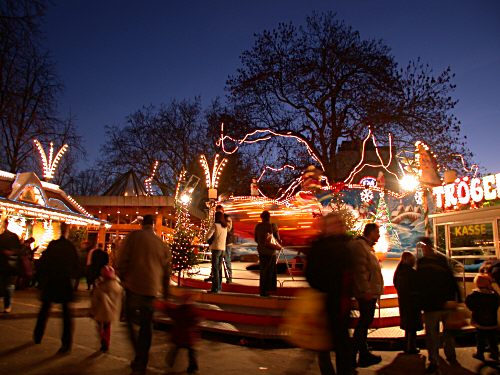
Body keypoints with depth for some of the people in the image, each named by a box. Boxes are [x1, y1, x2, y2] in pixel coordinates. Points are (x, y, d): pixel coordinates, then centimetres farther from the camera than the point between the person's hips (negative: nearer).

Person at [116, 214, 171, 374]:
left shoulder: (133, 236, -2)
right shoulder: (162, 243, 7)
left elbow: (122, 260, -8)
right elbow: (167, 269, 12)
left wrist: (120, 277, 8)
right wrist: (165, 291, 22)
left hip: (133, 285, -3)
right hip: (152, 288, 3)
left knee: (131, 320, 10)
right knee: (146, 325, 12)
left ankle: (139, 356, -4)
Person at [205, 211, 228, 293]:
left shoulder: (215, 225, -8)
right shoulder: (225, 226, 11)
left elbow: (208, 236, -8)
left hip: (216, 248, -7)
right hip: (223, 248, 7)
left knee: (215, 268, -5)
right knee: (219, 268, 15)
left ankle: (215, 288, -7)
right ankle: (219, 286, 20)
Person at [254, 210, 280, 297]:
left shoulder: (258, 226, -1)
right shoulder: (273, 226, -10)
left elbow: (255, 239, 6)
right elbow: (278, 239, -7)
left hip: (261, 251, 4)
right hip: (271, 251, -4)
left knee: (263, 270, 14)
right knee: (271, 270, 7)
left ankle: (263, 289, 20)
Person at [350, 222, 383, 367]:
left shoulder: (367, 246, 20)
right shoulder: (359, 245, -14)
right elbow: (360, 270, -22)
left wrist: (374, 290, 20)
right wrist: (366, 290, -24)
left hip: (370, 292, 11)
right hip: (366, 293, -11)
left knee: (365, 322, 16)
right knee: (364, 323, -6)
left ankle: (364, 354, 26)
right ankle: (353, 357, 2)